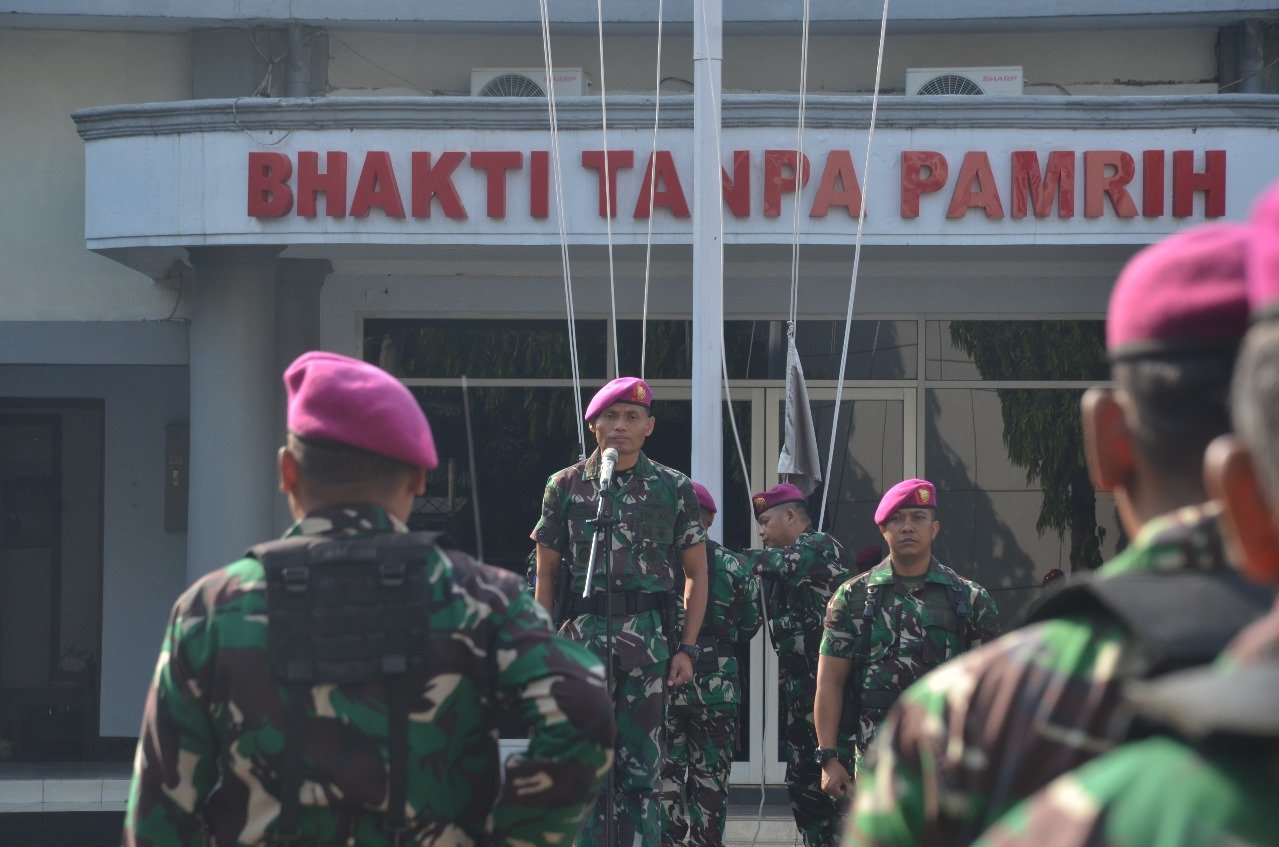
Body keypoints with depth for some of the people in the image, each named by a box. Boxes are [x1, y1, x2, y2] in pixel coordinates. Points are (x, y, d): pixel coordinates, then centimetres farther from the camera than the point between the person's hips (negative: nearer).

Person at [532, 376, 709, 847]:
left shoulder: (674, 488, 8)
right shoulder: (566, 486, 9)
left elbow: (697, 574, 10)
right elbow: (546, 574, 12)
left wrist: (687, 648, 1)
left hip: (650, 638, 0)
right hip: (585, 634, 0)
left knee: (641, 768, 2)